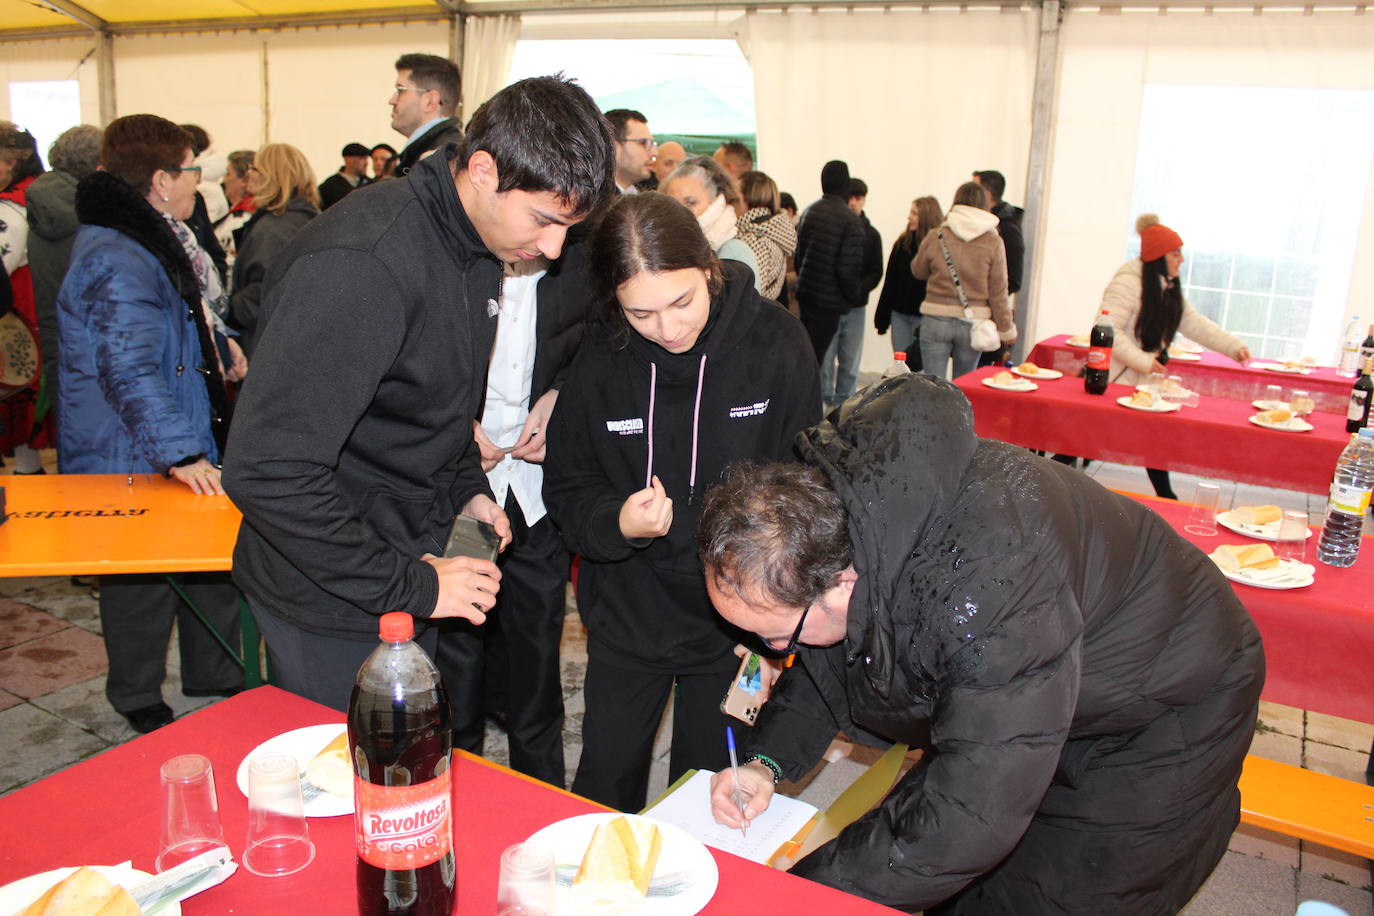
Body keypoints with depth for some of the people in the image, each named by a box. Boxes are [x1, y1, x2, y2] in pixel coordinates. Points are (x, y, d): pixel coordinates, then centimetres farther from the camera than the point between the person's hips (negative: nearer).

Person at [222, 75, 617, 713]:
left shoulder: (482, 243, 2)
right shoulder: (361, 264, -28)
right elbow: (268, 471, -31)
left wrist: (466, 486, 6)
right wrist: (407, 586, -24)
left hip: (414, 570, 8)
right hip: (336, 607, -8)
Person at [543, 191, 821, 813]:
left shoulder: (775, 342, -14)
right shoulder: (600, 359, -11)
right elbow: (566, 488, -2)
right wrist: (616, 523, -24)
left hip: (735, 619, -1)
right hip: (627, 615, 1)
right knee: (605, 790, 16)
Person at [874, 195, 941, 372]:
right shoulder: (903, 243, 9)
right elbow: (890, 282, 12)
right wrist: (882, 317, 10)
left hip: (923, 316, -5)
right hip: (900, 314, 5)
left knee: (920, 365, -2)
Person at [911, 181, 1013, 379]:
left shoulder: (936, 237, -3)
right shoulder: (993, 242, -3)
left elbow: (918, 271, 13)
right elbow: (998, 290, -1)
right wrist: (1006, 329, 8)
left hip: (936, 318, -1)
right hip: (974, 321, 1)